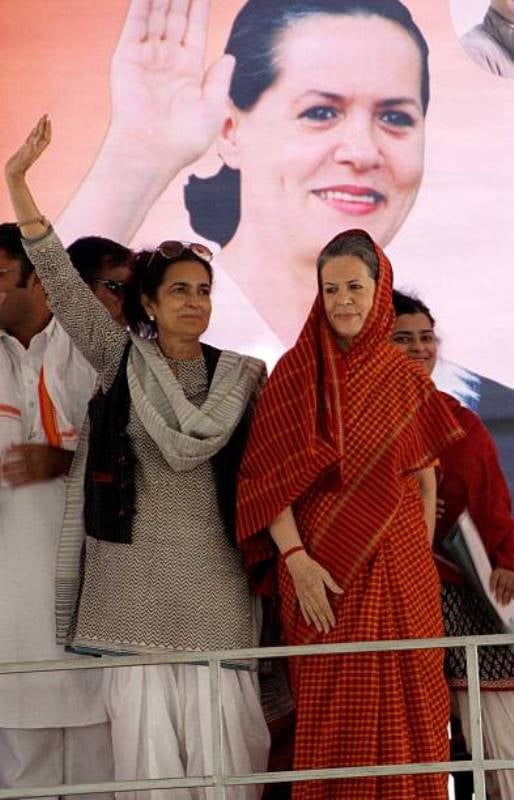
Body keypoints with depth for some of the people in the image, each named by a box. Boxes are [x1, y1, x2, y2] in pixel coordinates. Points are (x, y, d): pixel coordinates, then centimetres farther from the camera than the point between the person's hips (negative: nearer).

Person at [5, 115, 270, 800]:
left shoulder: (241, 374, 8)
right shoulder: (123, 360, 8)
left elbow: (191, 445, -3)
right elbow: (61, 282, 1)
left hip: (212, 578, 0)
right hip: (133, 572, 0)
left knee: (220, 738, -3)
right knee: (144, 743, -2)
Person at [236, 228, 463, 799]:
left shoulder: (406, 379, 6)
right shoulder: (296, 372, -1)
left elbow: (425, 481, 10)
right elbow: (267, 476, -6)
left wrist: (421, 562, 3)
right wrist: (297, 560, -15)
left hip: (399, 571, 2)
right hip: (321, 572, -2)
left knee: (404, 709, 4)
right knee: (331, 718, 1)